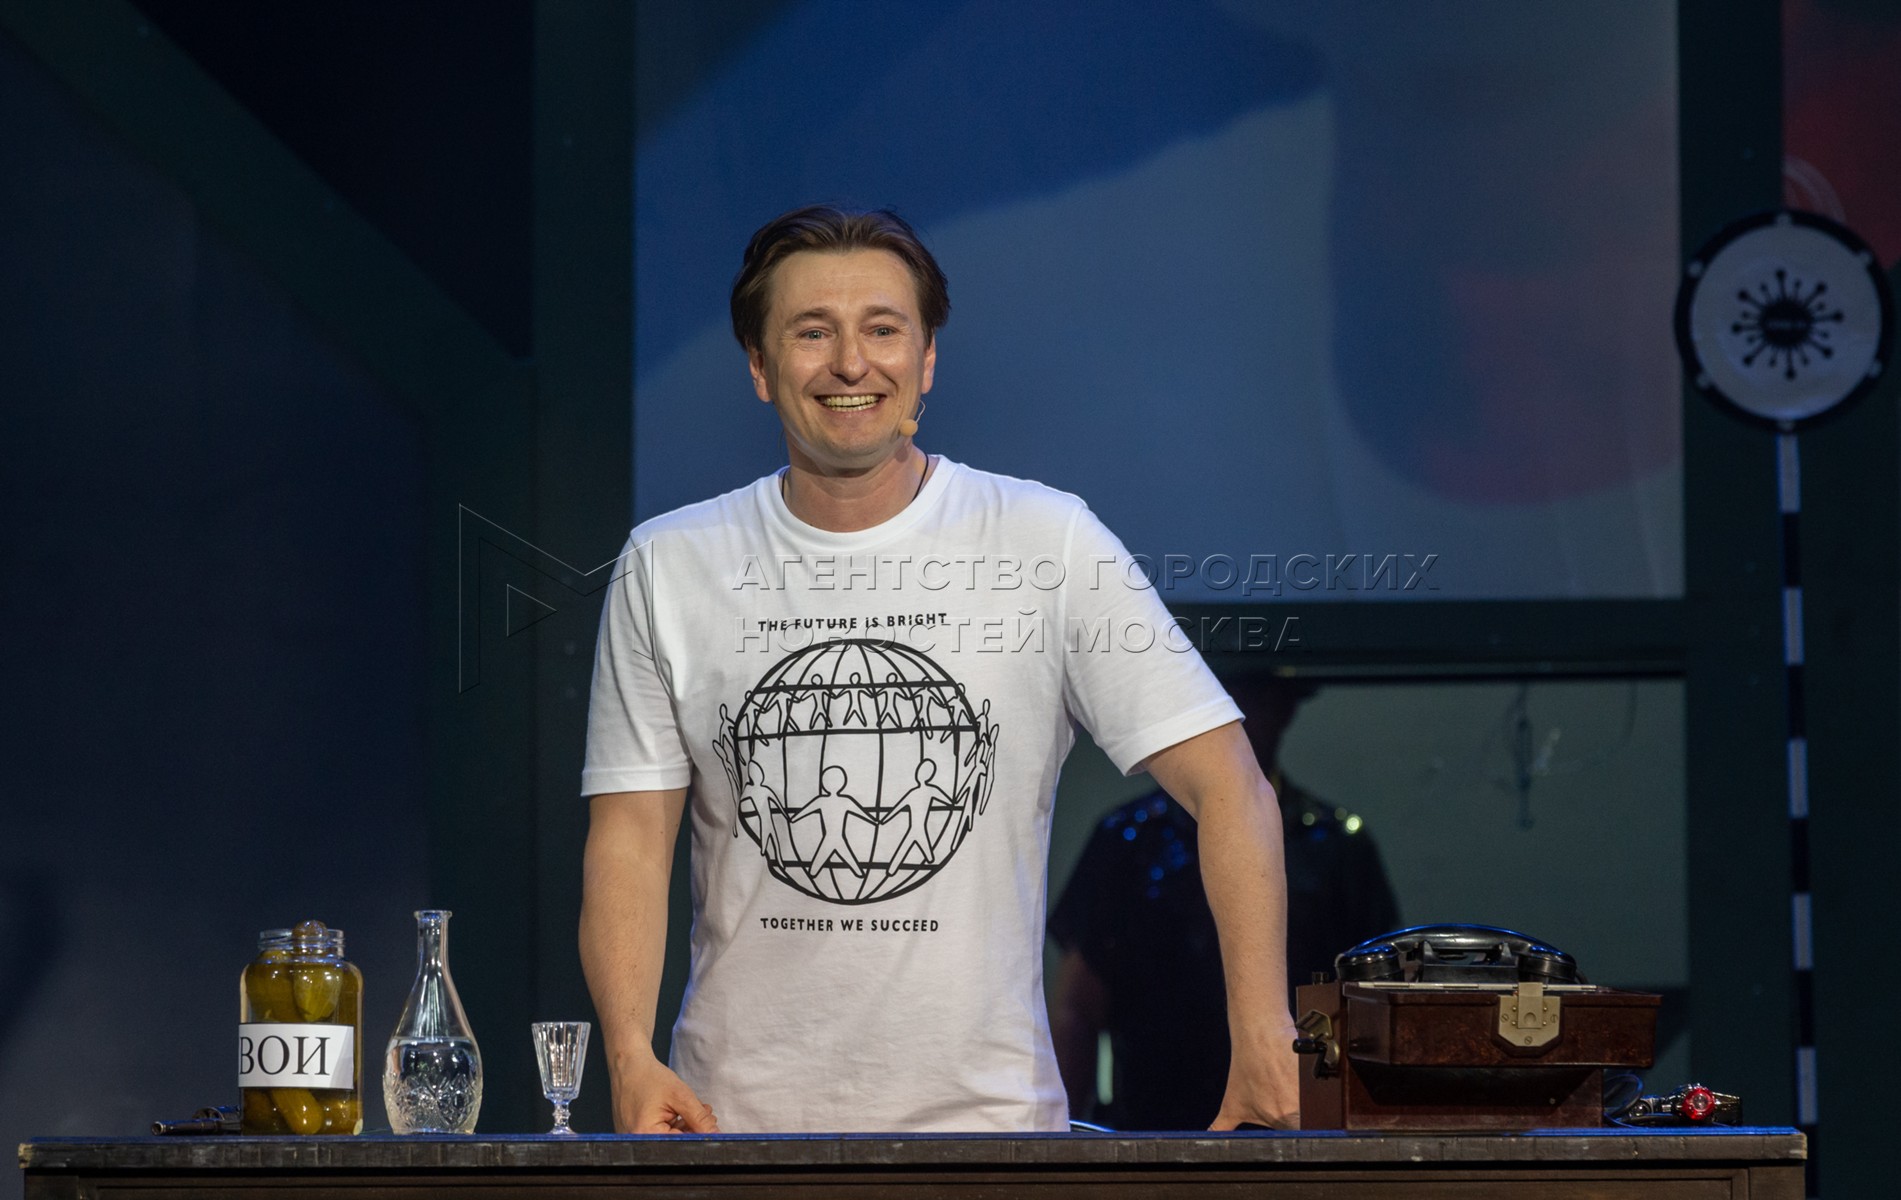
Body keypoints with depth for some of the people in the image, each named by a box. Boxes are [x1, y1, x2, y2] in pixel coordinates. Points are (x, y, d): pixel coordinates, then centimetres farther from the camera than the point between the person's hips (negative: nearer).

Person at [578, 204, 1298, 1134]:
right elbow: (631, 837, 4)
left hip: (986, 1114, -1)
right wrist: (630, 1058, -13)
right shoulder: (667, 568, 6)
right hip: (737, 1118, 1)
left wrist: (1264, 1036, -16)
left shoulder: (1049, 544, 0)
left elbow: (1226, 786, -3)